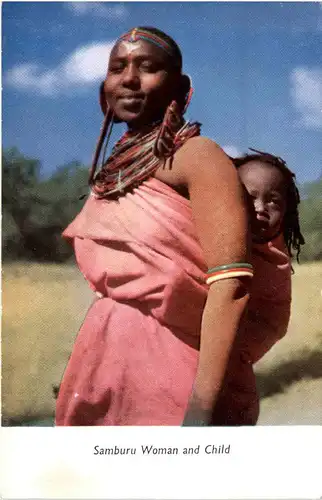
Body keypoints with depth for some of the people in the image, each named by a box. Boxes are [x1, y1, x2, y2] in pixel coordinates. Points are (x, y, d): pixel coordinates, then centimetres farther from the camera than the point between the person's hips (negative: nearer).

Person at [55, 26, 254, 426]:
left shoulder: (197, 156, -9)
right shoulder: (114, 173, 12)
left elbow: (230, 282, -19)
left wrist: (202, 408, -26)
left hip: (169, 373, -7)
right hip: (105, 372, 7)